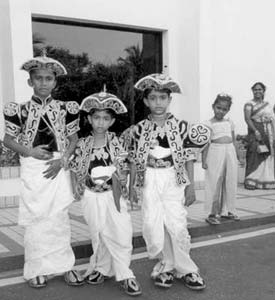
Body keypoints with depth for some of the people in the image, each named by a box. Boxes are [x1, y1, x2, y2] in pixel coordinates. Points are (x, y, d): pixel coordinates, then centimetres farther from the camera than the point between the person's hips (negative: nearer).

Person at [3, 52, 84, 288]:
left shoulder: (65, 109, 1)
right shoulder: (20, 110, -2)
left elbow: (73, 139, 6)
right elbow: (8, 139, 5)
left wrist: (62, 160, -9)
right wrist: (31, 151, -11)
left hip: (58, 168, 1)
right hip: (32, 170, 0)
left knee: (60, 218, 5)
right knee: (35, 218, 5)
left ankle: (64, 265, 18)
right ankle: (37, 269, 19)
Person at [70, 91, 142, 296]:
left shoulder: (117, 142, -2)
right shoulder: (83, 144, 0)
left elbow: (124, 171, 2)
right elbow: (77, 172, 7)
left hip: (113, 195, -1)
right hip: (92, 196, 1)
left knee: (122, 234, -4)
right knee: (99, 235, 12)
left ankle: (124, 274, 10)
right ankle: (101, 268, 32)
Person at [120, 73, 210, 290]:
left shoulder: (181, 127, -2)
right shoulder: (139, 129, 1)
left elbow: (188, 158, 1)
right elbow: (135, 161, 7)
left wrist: (191, 186, 0)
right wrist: (132, 186, 7)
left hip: (173, 181, -1)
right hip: (149, 182, 2)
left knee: (176, 225, -6)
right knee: (152, 226, -1)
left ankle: (183, 269, 17)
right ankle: (167, 265, 21)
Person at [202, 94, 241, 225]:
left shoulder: (230, 123, 13)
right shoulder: (209, 124, -2)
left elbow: (233, 140, 18)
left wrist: (237, 156, 15)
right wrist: (203, 160, -11)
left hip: (230, 152, 5)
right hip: (215, 152, -5)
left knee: (230, 183, 9)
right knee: (214, 183, -2)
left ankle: (227, 211, 22)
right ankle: (212, 213, 5)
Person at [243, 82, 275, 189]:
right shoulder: (249, 104, 0)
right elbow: (247, 119, -12)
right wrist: (255, 131, -23)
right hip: (255, 132, -5)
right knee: (255, 155, -12)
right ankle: (250, 181, -11)